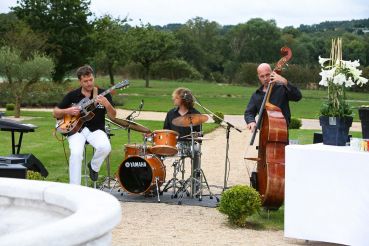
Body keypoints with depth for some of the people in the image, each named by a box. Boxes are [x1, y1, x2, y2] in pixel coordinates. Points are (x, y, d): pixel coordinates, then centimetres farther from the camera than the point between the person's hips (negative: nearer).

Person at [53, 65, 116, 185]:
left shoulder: (103, 94, 2)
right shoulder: (72, 95, 5)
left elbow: (112, 116, -4)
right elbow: (55, 113, 10)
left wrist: (107, 104, -25)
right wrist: (67, 111, -11)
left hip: (96, 130, 0)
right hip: (76, 129, 0)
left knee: (105, 147, -31)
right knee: (76, 153, -30)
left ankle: (94, 166, 3)